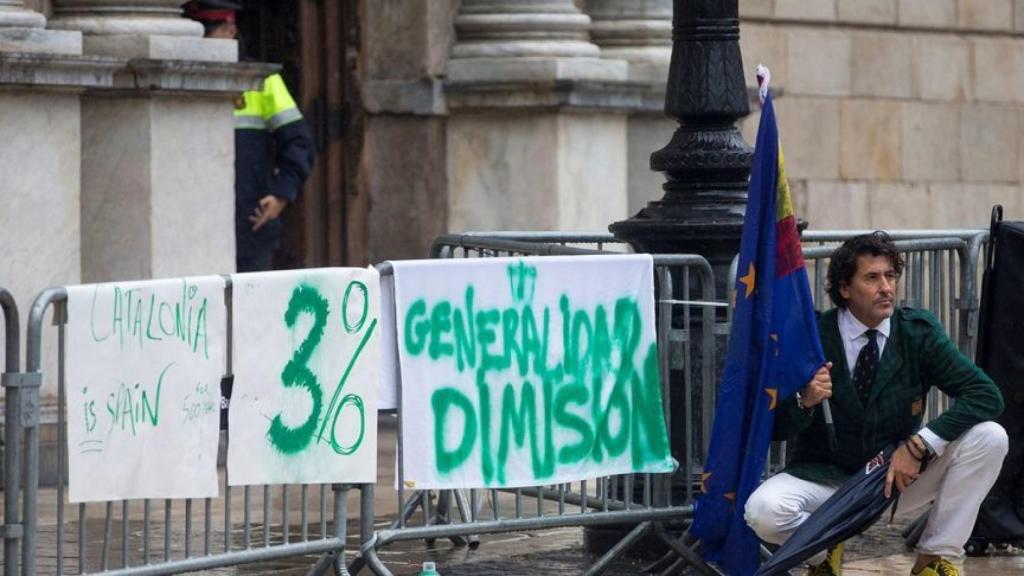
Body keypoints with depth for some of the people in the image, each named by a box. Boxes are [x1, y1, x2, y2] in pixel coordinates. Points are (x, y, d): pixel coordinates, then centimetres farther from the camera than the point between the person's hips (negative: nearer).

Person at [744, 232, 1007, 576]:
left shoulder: (919, 331, -6)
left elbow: (987, 396, -15)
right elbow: (777, 429, -8)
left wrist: (918, 447, -25)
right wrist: (805, 401, -32)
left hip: (899, 478, 2)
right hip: (826, 479, -2)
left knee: (990, 437, -20)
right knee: (763, 512, -33)